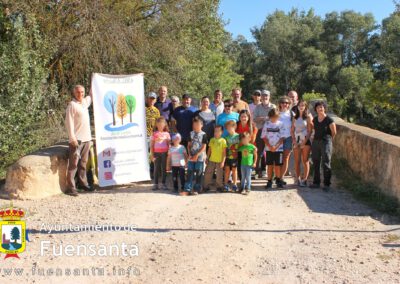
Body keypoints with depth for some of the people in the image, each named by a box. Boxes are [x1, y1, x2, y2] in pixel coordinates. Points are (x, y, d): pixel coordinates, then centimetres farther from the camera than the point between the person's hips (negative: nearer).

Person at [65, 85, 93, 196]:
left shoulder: (85, 101, 13)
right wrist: (72, 138, -18)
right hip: (76, 139, -7)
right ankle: (70, 187, -4)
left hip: (87, 138, 7)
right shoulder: (72, 104, -8)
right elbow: (69, 122, -13)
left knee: (83, 163, 14)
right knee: (73, 164, -6)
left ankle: (83, 183, 24)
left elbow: (92, 95, 34)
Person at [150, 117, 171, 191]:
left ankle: (163, 184, 12)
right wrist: (152, 155, -2)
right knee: (156, 169, 3)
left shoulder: (167, 134, 5)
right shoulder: (154, 134, 2)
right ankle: (156, 184, 9)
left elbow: (169, 145, 8)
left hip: (164, 153, 1)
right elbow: (151, 145, 2)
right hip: (157, 153, -1)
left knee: (164, 169, 5)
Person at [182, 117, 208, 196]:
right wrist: (190, 154, -2)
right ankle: (187, 190, 0)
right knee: (190, 173, 0)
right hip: (191, 157, 3)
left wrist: (197, 155, -13)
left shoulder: (203, 134, -4)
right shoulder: (191, 134, 8)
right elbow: (189, 145, 11)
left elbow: (204, 147, -8)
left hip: (200, 157, -3)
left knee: (198, 174, 2)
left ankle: (196, 190, 11)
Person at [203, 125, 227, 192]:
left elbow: (224, 152, -6)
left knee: (219, 175, 5)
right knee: (207, 173, 5)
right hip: (211, 160, 4)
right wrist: (207, 158, 10)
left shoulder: (223, 141, -7)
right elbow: (209, 150, 13)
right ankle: (206, 186, 18)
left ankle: (219, 187, 20)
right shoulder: (212, 140, 6)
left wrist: (223, 161, -11)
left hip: (219, 161, -4)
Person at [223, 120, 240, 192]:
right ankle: (226, 185, 15)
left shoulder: (237, 136, -4)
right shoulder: (226, 137, 4)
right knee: (227, 170, 6)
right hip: (228, 156, 2)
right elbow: (225, 147, 5)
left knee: (234, 170, 8)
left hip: (235, 157, -2)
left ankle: (234, 185, 16)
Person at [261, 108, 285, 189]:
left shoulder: (280, 124, -1)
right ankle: (269, 181, 13)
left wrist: (276, 146, -13)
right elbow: (264, 137, 2)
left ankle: (278, 181, 15)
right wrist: (269, 146, -10)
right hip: (269, 149, 1)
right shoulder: (267, 124, 3)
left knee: (278, 165, 3)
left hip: (278, 149, -1)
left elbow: (282, 138, -3)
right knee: (270, 165, 6)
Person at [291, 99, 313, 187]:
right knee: (297, 161, 3)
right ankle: (298, 179, 9)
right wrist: (294, 141, -4)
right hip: (296, 141, 3)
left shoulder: (308, 117, 1)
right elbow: (292, 130, 9)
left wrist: (304, 142, -12)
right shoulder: (295, 118, 11)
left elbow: (310, 131, -3)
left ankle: (304, 179, 0)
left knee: (305, 161, -2)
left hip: (305, 141, -3)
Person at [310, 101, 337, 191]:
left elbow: (334, 132, -2)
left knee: (326, 164, -2)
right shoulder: (315, 119, 6)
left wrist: (329, 140, 9)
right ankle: (316, 182, 20)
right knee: (316, 163, 10)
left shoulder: (329, 120, -10)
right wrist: (317, 138, 14)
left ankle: (326, 184, 6)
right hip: (315, 142, 6)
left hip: (326, 142, -6)